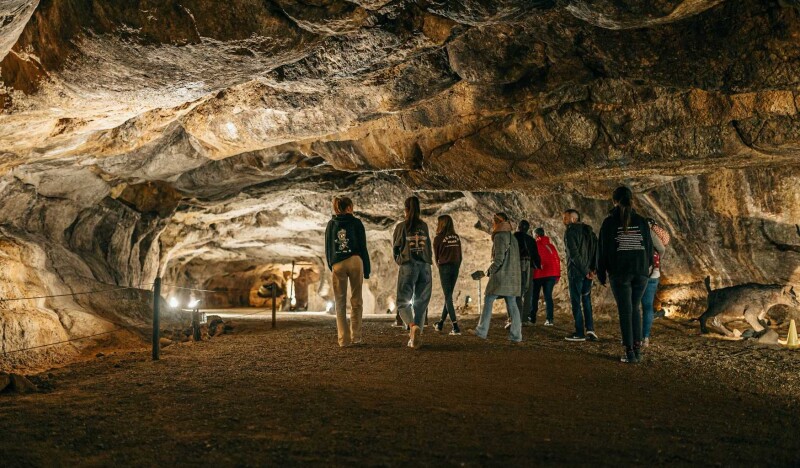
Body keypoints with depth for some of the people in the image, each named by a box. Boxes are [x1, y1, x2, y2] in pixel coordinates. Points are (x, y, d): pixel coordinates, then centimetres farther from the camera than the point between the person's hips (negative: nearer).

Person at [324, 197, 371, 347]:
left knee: (340, 302, 7)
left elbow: (327, 248, 10)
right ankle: (355, 337, 4)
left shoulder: (331, 224, 10)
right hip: (355, 261, -2)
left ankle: (344, 339, 3)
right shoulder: (356, 223, 3)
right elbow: (362, 247, 1)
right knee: (356, 300, 6)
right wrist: (367, 269, 6)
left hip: (337, 264, 2)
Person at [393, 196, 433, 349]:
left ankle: (413, 326, -25)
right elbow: (428, 247, 14)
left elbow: (396, 247, 3)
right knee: (421, 303, 10)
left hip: (408, 266, -3)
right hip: (425, 266, 3)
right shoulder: (424, 226, 6)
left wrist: (398, 259, 21)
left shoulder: (401, 227, -3)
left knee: (403, 302, 2)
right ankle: (416, 337, 7)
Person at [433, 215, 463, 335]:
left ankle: (456, 327, -12)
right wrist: (457, 266, 15)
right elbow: (460, 255, 8)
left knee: (448, 297, -3)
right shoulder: (457, 237, 8)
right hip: (456, 267, 5)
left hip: (444, 267, -5)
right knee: (448, 295, 15)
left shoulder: (438, 238, -5)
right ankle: (441, 323, 26)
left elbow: (436, 255, 5)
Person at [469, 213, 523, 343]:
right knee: (512, 304, 5)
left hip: (500, 275, -8)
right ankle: (516, 335, 2)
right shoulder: (512, 237, 18)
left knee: (488, 301, 0)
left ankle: (481, 331, 1)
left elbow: (499, 258, -17)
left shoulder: (500, 236, -9)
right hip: (513, 276, 8)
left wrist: (490, 271, -7)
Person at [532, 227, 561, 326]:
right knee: (548, 296, 6)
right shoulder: (550, 245, 11)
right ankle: (549, 319, -5)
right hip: (551, 274, 4)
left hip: (539, 274, -3)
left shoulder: (535, 245, -2)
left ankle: (532, 318, 12)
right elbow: (557, 260, 9)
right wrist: (557, 276, 12)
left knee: (534, 296, 10)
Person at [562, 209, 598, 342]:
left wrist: (585, 270, -15)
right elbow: (596, 248, 7)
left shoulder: (570, 231, -8)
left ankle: (580, 333, 1)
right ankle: (590, 329, 4)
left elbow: (573, 253, -18)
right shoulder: (589, 231, 14)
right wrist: (593, 268, -1)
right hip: (588, 271, 7)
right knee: (586, 300, 15)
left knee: (576, 302, 0)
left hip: (576, 271, -7)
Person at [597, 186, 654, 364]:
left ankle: (630, 352, -1)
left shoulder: (610, 222, -4)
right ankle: (637, 348, 11)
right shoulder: (641, 221, 5)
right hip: (641, 272, 3)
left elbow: (603, 249, -3)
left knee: (625, 311, 2)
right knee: (635, 308, 15)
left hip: (620, 272, -3)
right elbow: (649, 247, 8)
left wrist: (601, 273, 5)